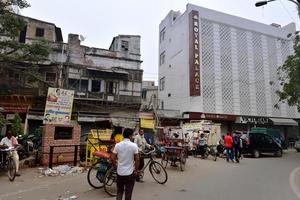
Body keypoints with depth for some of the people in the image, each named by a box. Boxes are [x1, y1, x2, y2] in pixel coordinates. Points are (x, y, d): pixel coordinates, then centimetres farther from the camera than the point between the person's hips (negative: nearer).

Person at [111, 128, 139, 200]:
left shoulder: (117, 145, -4)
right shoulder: (134, 145, -12)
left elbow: (112, 158, -4)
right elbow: (137, 159, -11)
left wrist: (116, 166, 13)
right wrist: (136, 170, 1)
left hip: (120, 172, 3)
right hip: (130, 173, -3)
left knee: (119, 191, 18)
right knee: (128, 192, 11)